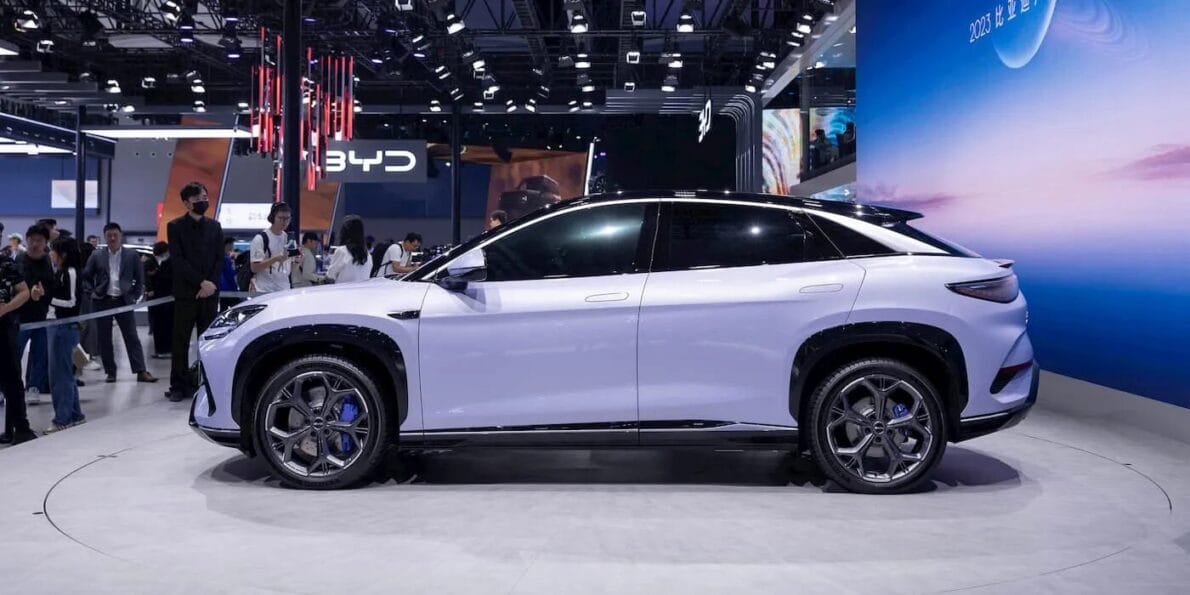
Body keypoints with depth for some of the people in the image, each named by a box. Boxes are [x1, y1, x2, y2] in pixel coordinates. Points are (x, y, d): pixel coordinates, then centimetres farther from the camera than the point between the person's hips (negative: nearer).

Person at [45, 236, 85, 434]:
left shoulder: (70, 273, -13)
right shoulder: (60, 273, 13)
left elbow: (71, 302, -16)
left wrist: (47, 298, -14)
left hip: (65, 327, -9)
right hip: (57, 326, 9)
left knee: (60, 373, -4)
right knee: (64, 372, 14)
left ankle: (62, 418, 3)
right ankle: (74, 415, 22)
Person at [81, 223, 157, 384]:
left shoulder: (132, 255, 2)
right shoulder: (97, 256, 5)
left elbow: (140, 279, 6)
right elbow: (86, 277, 12)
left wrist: (134, 297, -2)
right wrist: (93, 292, 2)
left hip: (124, 301, -1)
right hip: (102, 302, 1)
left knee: (132, 337, -3)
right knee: (104, 339, 4)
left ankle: (141, 371, -5)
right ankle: (110, 372, 12)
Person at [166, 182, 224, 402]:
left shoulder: (214, 226, 13)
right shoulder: (175, 226, 2)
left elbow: (220, 259, 9)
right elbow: (178, 260, -6)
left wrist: (211, 284, -6)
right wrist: (201, 282, -14)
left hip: (210, 292, 3)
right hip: (186, 292, -3)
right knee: (181, 341, -1)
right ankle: (179, 386, 3)